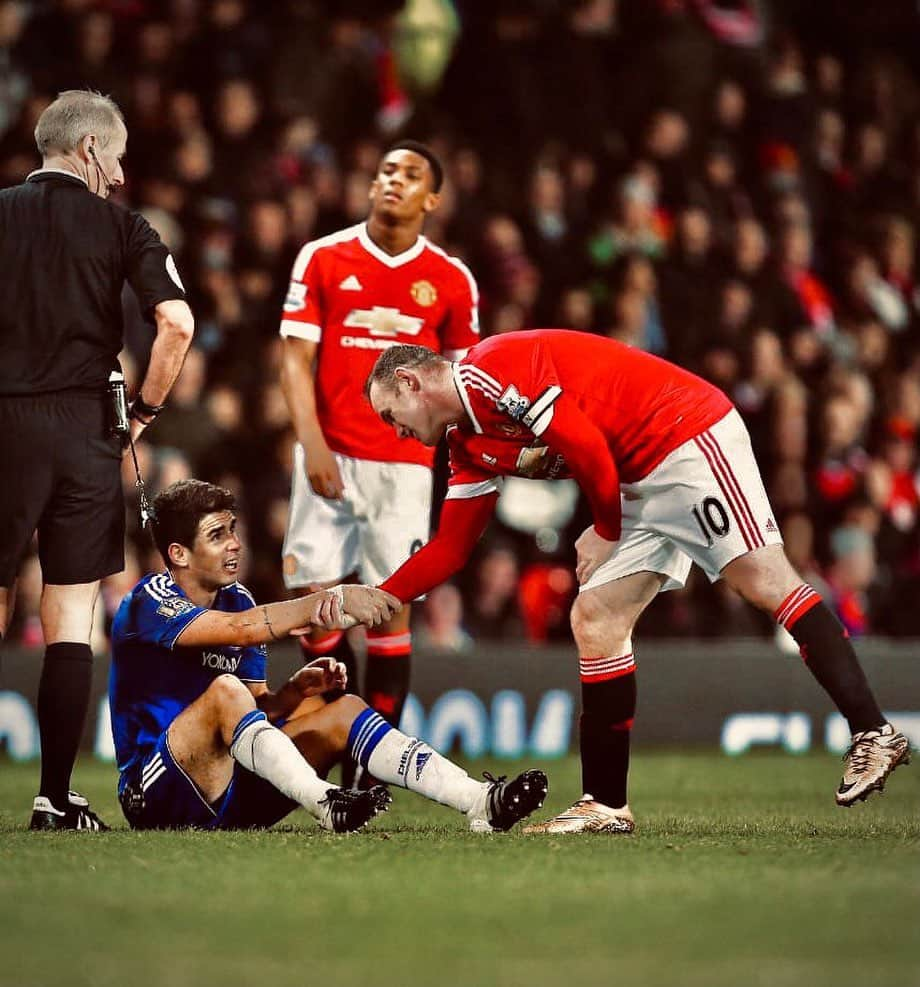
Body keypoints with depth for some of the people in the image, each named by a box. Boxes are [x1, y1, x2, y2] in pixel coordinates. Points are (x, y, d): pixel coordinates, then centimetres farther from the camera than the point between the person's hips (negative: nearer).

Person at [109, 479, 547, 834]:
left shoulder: (237, 599, 14)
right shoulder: (149, 602, -11)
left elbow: (257, 710, 12)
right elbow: (238, 628, -29)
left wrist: (295, 690, -10)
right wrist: (334, 599, -32)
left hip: (227, 790, 7)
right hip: (157, 795, -7)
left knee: (342, 711, -6)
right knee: (224, 691, -33)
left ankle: (478, 801, -23)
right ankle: (325, 804, -50)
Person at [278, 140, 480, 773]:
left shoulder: (451, 280, 6)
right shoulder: (323, 259, 4)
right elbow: (297, 359, 1)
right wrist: (312, 442, -10)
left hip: (404, 461, -1)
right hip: (330, 455, 1)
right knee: (312, 592, -4)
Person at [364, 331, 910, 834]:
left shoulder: (486, 371, -16)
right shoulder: (469, 444, 14)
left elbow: (586, 448, -21)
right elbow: (450, 548, 21)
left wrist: (607, 533, -5)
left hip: (690, 439, -10)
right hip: (640, 482, 10)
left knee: (765, 581, -17)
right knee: (595, 623, 3)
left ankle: (874, 733, -18)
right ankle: (606, 805, 3)